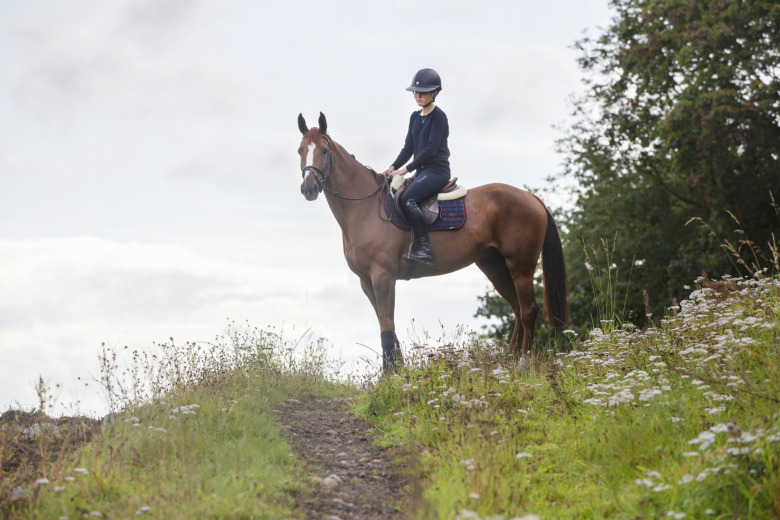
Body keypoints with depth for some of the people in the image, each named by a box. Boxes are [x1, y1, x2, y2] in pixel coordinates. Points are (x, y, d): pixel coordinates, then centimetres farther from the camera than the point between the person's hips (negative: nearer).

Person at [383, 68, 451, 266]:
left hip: (437, 170, -9)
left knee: (407, 199, -30)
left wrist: (406, 169, -19)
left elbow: (431, 149, -17)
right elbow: (409, 147, 16)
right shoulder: (415, 117, 16)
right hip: (421, 171, 9)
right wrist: (393, 167, 0)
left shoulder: (438, 117, -9)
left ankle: (424, 249, -31)